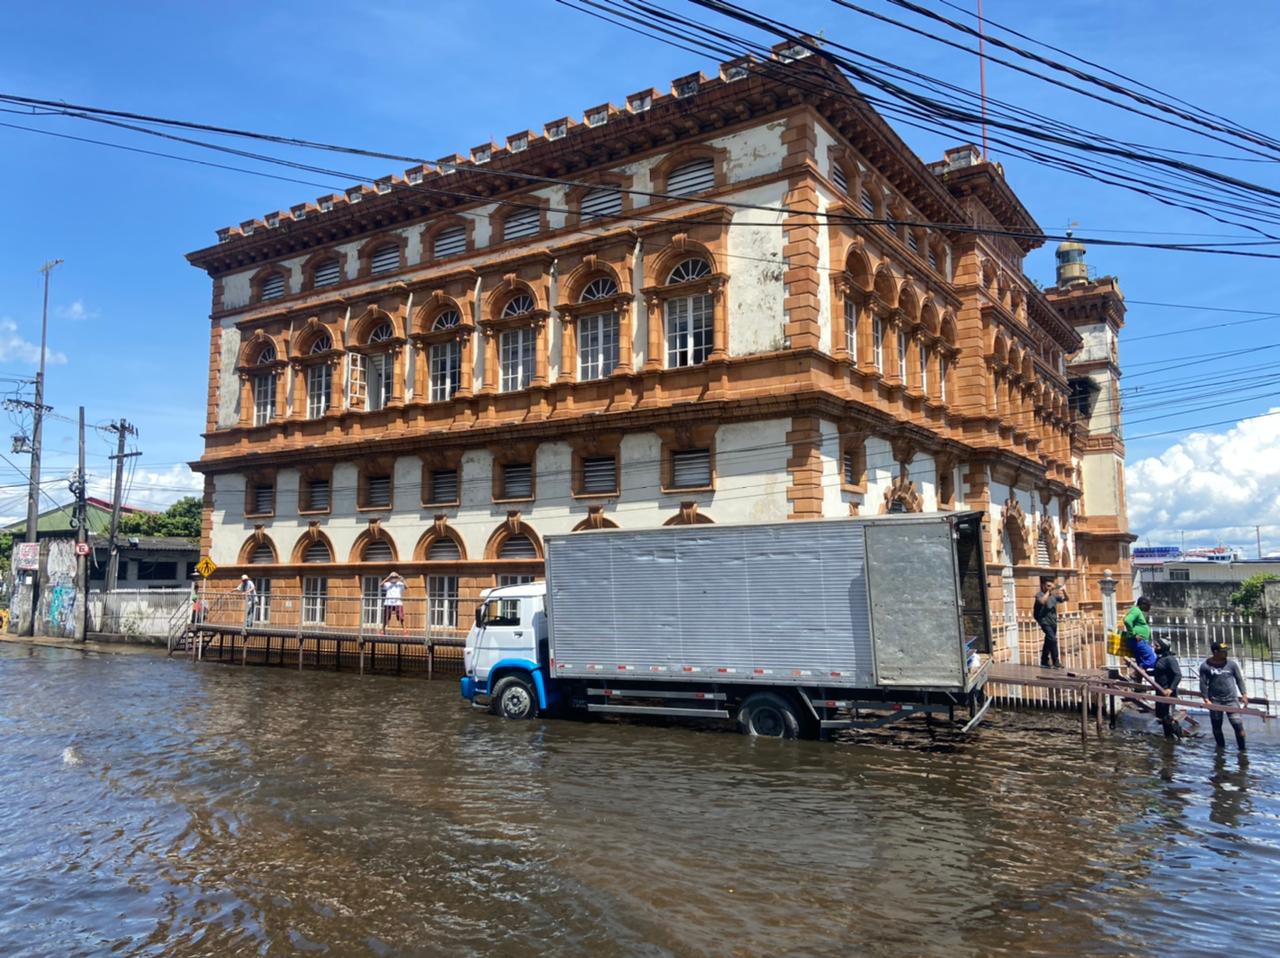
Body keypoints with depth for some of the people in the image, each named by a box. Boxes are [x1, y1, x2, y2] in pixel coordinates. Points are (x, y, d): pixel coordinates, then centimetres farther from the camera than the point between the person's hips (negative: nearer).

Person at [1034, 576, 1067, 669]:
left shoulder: (1054, 595, 8)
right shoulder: (1039, 594, -9)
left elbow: (1065, 599, 5)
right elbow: (1042, 601, -29)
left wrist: (1063, 589, -11)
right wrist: (1049, 591, -23)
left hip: (1053, 622, 7)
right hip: (1045, 621, -7)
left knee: (1048, 642, 14)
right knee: (1052, 639, -20)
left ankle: (1044, 662, 25)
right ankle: (1056, 662, -18)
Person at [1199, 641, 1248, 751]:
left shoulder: (1232, 664, 0)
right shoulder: (1205, 666, -5)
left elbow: (1239, 679, 9)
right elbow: (1203, 683, -3)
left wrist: (1244, 694, 3)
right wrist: (1206, 699, -9)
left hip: (1231, 699, 1)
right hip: (1214, 700, 0)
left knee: (1238, 724, -7)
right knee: (1216, 726, 9)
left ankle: (1242, 749, 6)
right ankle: (1221, 747, 26)